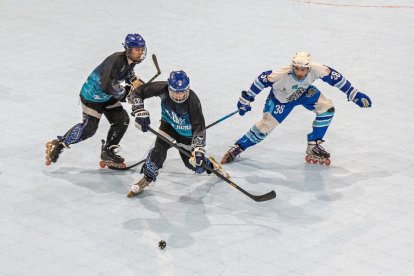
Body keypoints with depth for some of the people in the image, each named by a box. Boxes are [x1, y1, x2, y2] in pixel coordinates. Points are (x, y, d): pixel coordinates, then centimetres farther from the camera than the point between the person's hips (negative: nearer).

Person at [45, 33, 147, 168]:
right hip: (92, 95, -9)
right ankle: (57, 145, 8)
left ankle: (108, 152, 16)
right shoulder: (116, 60, -33)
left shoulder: (130, 61, -4)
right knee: (89, 128, -7)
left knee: (122, 120, 2)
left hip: (108, 97, 9)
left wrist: (135, 81, 1)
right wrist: (129, 88, -30)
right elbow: (107, 86, -39)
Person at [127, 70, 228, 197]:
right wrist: (140, 111, -37)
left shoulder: (193, 101, -37)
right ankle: (147, 178, 0)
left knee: (192, 162, 7)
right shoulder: (163, 89, -32)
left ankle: (211, 164, 39)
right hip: (169, 124, 1)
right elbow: (137, 92, -25)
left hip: (186, 131, -1)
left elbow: (199, 127, -34)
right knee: (160, 148, -20)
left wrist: (198, 149, -44)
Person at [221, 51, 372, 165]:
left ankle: (313, 146, 1)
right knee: (265, 126, -6)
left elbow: (335, 77, -22)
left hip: (304, 92, 3)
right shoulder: (282, 75, -42)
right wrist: (246, 100, -21)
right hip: (281, 98, -3)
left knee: (327, 108, -14)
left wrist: (354, 95, -17)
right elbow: (262, 80, -29)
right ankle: (238, 147, 16)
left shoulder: (316, 69, -35)